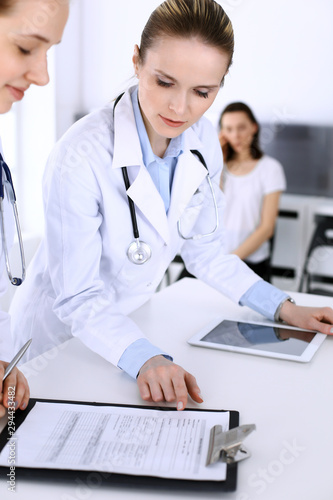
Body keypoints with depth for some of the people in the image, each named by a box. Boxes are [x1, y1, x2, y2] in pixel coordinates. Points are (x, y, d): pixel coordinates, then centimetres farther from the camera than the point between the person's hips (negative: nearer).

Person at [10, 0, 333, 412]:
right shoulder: (79, 158, -27)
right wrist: (143, 358, -37)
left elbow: (204, 250, 3)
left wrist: (284, 309, -2)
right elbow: (77, 299, -22)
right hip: (60, 334, -3)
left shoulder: (204, 141, -9)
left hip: (135, 320, 4)